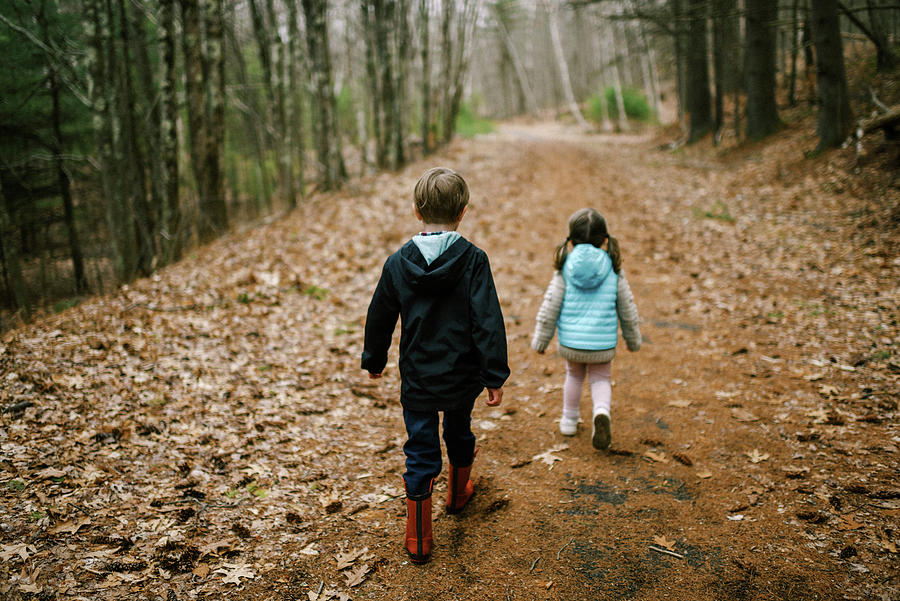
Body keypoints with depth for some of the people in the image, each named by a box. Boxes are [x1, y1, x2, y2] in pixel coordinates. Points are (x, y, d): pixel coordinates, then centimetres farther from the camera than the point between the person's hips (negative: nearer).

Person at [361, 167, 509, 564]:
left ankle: (418, 540, 13)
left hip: (417, 379, 0)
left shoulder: (398, 263, -7)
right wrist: (495, 376, -9)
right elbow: (488, 322, -16)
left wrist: (373, 360, 20)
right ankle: (458, 493, 50)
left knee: (420, 453, 8)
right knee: (459, 433, 26)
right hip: (463, 376, 0)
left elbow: (379, 319, 4)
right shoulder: (473, 260, -14)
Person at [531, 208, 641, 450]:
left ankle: (569, 420, 38)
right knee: (600, 379, 19)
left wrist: (540, 340, 6)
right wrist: (633, 339, 19)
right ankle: (601, 412, -10)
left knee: (574, 375, 26)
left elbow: (549, 308, -6)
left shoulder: (565, 270, -8)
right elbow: (627, 310, 4)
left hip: (571, 341, 1)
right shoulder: (614, 271, -5)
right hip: (603, 343, 0)